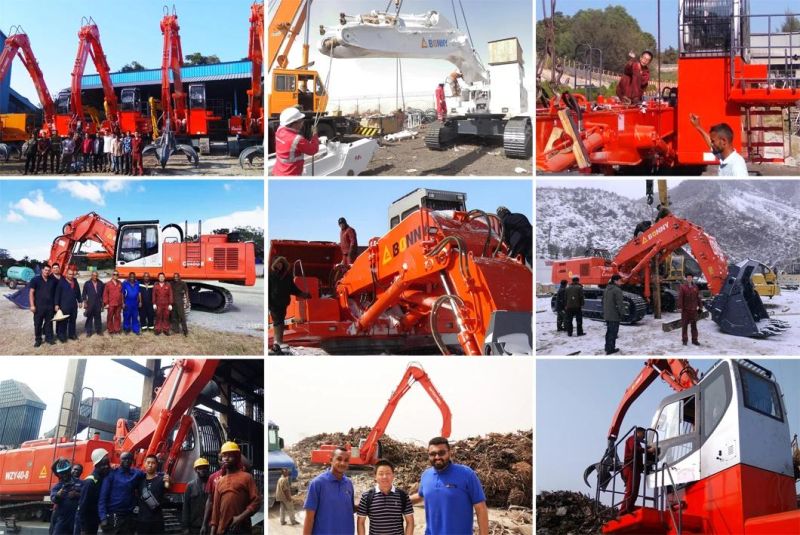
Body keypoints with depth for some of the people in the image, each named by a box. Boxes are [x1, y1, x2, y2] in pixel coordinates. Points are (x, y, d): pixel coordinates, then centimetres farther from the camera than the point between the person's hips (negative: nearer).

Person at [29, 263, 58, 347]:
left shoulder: (53, 280, 6)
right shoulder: (35, 279, -2)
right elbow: (31, 293, -4)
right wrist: (32, 305, -11)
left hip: (50, 306, 2)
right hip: (39, 306, -2)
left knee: (49, 323, 9)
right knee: (38, 323, 2)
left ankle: (49, 337, 20)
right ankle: (38, 339, 11)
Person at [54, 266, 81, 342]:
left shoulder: (75, 282, 11)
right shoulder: (61, 282, -6)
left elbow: (78, 292, 19)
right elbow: (57, 293, -7)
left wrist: (79, 301, 17)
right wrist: (57, 304, -11)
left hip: (74, 305, 5)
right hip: (64, 305, -5)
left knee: (73, 320, 11)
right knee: (63, 321, -4)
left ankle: (72, 334, 21)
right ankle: (62, 336, 1)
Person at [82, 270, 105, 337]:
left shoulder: (100, 284, 6)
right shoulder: (87, 284, 1)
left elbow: (103, 293, 10)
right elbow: (84, 294, 3)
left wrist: (102, 302, 8)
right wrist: (85, 302, -4)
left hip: (98, 304, 2)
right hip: (90, 304, -2)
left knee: (98, 317, 7)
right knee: (89, 318, 0)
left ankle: (99, 330, 17)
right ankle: (89, 331, 7)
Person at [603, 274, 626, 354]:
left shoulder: (606, 289, 14)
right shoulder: (617, 290, -16)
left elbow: (604, 302, 21)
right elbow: (620, 303, -19)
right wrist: (622, 313, -12)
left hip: (607, 315, 9)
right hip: (614, 315, -9)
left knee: (609, 331, 18)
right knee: (613, 332, -4)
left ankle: (608, 347, 25)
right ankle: (610, 349, -4)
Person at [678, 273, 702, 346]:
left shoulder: (695, 287, 8)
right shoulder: (682, 287, -4)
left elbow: (698, 298, 12)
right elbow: (680, 298, -9)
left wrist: (700, 307, 10)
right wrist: (680, 307, -15)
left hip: (693, 309, 3)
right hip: (685, 310, -3)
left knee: (694, 325, 8)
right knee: (684, 325, 2)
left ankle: (694, 339, 15)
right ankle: (684, 340, 9)